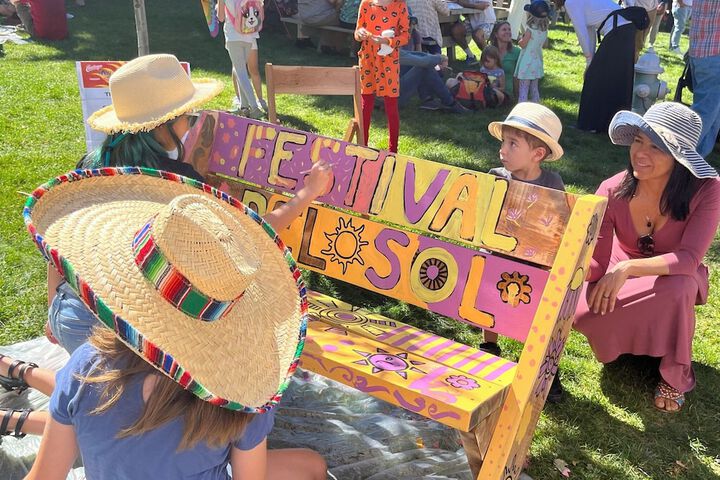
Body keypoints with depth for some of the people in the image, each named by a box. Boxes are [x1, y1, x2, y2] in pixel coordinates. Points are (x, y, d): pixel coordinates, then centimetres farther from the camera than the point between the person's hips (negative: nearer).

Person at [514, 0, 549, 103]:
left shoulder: (530, 29, -18)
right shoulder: (544, 30, 3)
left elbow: (522, 44, -14)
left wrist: (521, 39, 5)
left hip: (527, 63, -7)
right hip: (537, 63, 7)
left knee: (523, 88, -5)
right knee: (534, 88, 17)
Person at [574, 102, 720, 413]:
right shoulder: (613, 191, -22)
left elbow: (689, 258, -35)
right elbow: (597, 262, -22)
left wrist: (627, 268, -48)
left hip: (674, 279, -1)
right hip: (619, 277, 2)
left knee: (677, 287, -38)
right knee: (582, 313, -27)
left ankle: (676, 375, -10)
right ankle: (629, 337, 12)